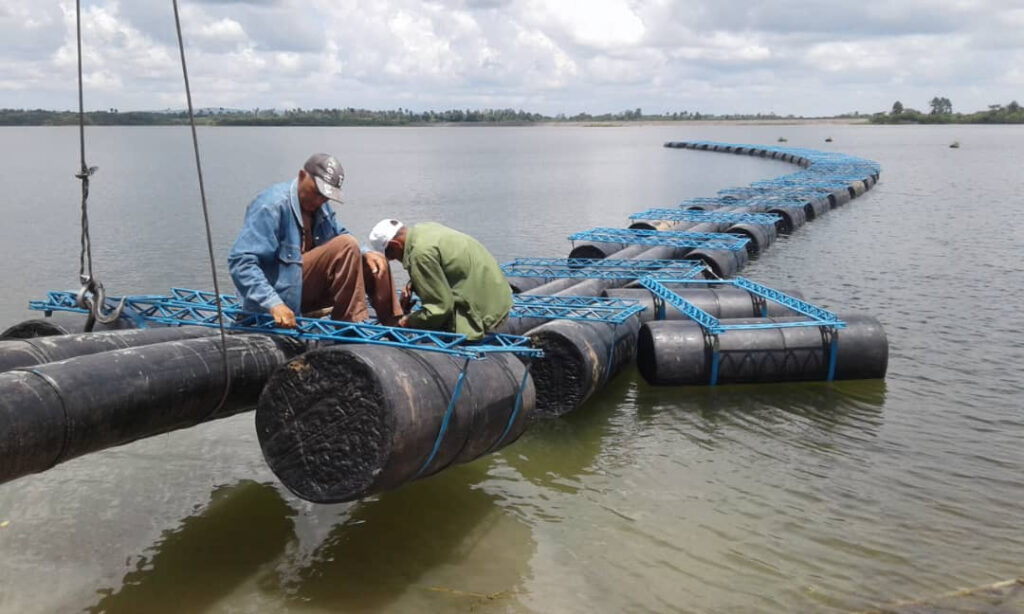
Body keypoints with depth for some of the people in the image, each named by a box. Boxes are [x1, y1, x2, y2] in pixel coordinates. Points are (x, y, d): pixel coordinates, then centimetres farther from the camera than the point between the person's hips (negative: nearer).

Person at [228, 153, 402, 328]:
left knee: (376, 264, 3)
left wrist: (364, 253, -7)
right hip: (283, 295, -9)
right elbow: (241, 261, -25)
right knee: (346, 246, -21)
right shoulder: (272, 205, -18)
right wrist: (273, 304, -37)